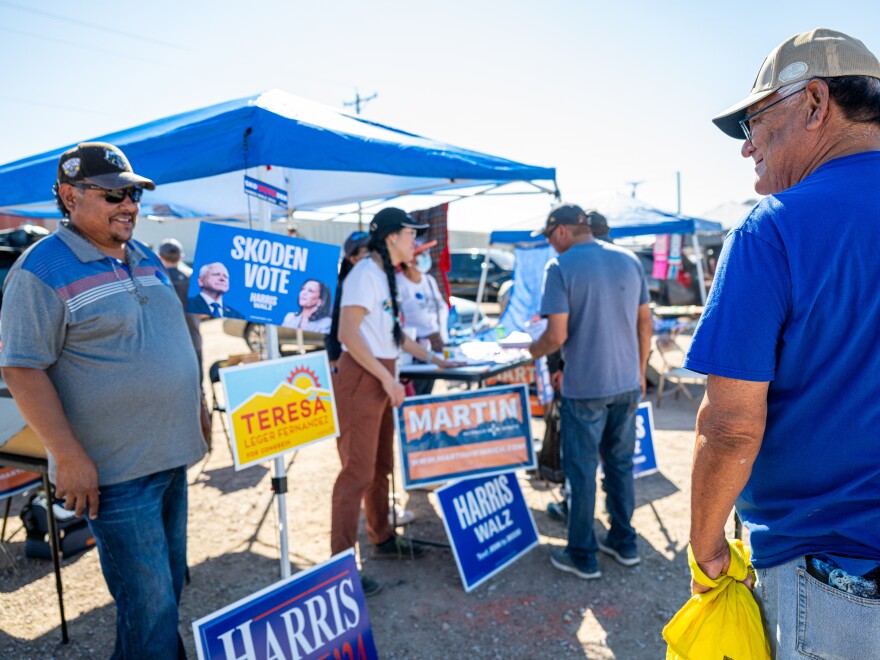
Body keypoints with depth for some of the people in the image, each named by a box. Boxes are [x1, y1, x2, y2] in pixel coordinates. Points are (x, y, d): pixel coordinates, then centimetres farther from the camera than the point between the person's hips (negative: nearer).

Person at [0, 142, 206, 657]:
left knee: (169, 588, 19)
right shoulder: (43, 271, -12)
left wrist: (195, 410, 16)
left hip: (171, 456, 8)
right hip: (116, 470, -7)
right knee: (150, 605, 1)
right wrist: (69, 457, -19)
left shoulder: (147, 259, 11)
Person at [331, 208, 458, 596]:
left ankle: (382, 540, 33)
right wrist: (388, 378, -20)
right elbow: (347, 334, -21)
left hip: (381, 379, 9)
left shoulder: (386, 276, 15)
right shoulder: (365, 274, -14)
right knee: (358, 473, -4)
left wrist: (429, 357, 21)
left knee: (381, 467, 18)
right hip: (360, 379, -9)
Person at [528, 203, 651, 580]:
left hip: (584, 387, -6)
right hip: (627, 383, 6)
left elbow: (557, 335, -18)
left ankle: (583, 557, 19)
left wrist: (533, 351, 2)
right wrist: (640, 371, 19)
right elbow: (644, 322, 9)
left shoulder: (560, 267, -12)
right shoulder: (629, 260, 5)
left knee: (581, 470, 7)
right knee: (620, 464, 18)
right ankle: (624, 543, 32)